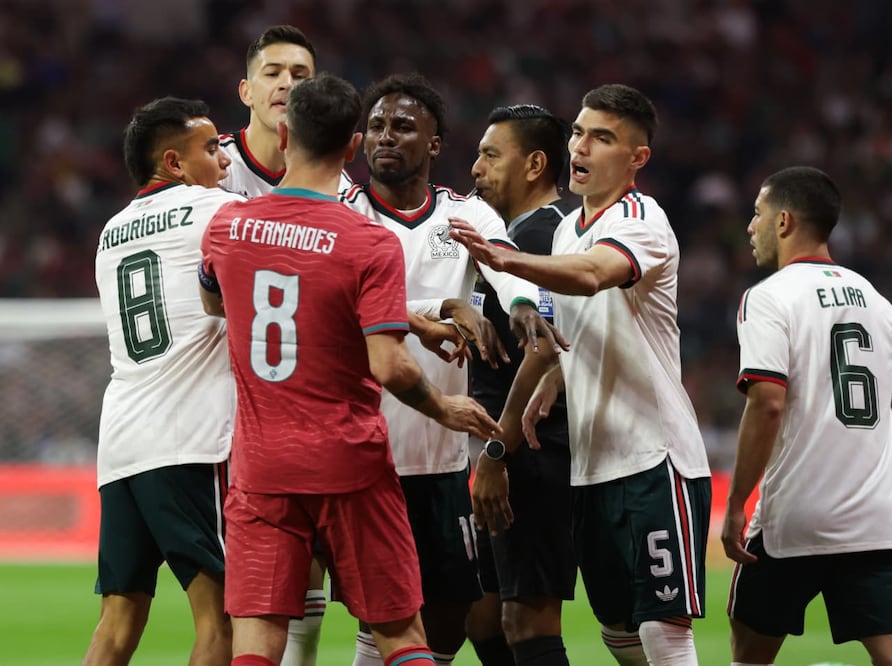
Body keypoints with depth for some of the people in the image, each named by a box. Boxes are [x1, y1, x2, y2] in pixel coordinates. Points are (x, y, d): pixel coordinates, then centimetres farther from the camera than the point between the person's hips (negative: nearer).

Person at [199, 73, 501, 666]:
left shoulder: (227, 227, 1)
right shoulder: (372, 244, -13)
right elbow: (389, 366, -19)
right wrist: (446, 410, -1)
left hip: (261, 467, 3)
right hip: (349, 466, -3)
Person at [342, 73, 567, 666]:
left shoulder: (468, 216, 7)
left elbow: (508, 268, -13)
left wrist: (523, 305, -37)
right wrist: (448, 310, -33)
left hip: (444, 456, 4)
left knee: (449, 614, 9)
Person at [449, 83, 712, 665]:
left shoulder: (641, 220, -11)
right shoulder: (570, 228, 16)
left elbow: (591, 275, -34)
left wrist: (506, 261, -49)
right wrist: (548, 384, 6)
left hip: (655, 460, -9)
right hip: (591, 463, 9)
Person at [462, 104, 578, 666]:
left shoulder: (537, 234, -14)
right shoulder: (524, 231, 19)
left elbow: (543, 352, -23)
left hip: (533, 463, -11)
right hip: (522, 462, 11)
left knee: (528, 619, -9)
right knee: (486, 618, 13)